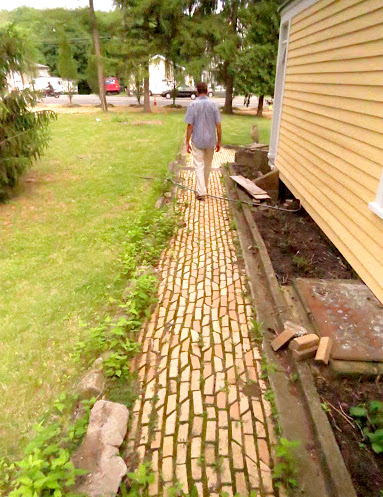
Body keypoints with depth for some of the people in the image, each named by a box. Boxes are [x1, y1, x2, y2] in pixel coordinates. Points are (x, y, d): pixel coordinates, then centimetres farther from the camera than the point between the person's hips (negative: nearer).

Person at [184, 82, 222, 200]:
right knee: (207, 165, 18)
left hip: (197, 141, -3)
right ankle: (204, 187, 34)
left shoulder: (193, 105, -9)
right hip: (210, 140, 3)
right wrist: (219, 141, 5)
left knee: (199, 166, 2)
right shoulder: (213, 104, -2)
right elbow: (218, 125, -3)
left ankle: (201, 192, -2)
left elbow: (190, 125, -11)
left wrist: (187, 142, -4)